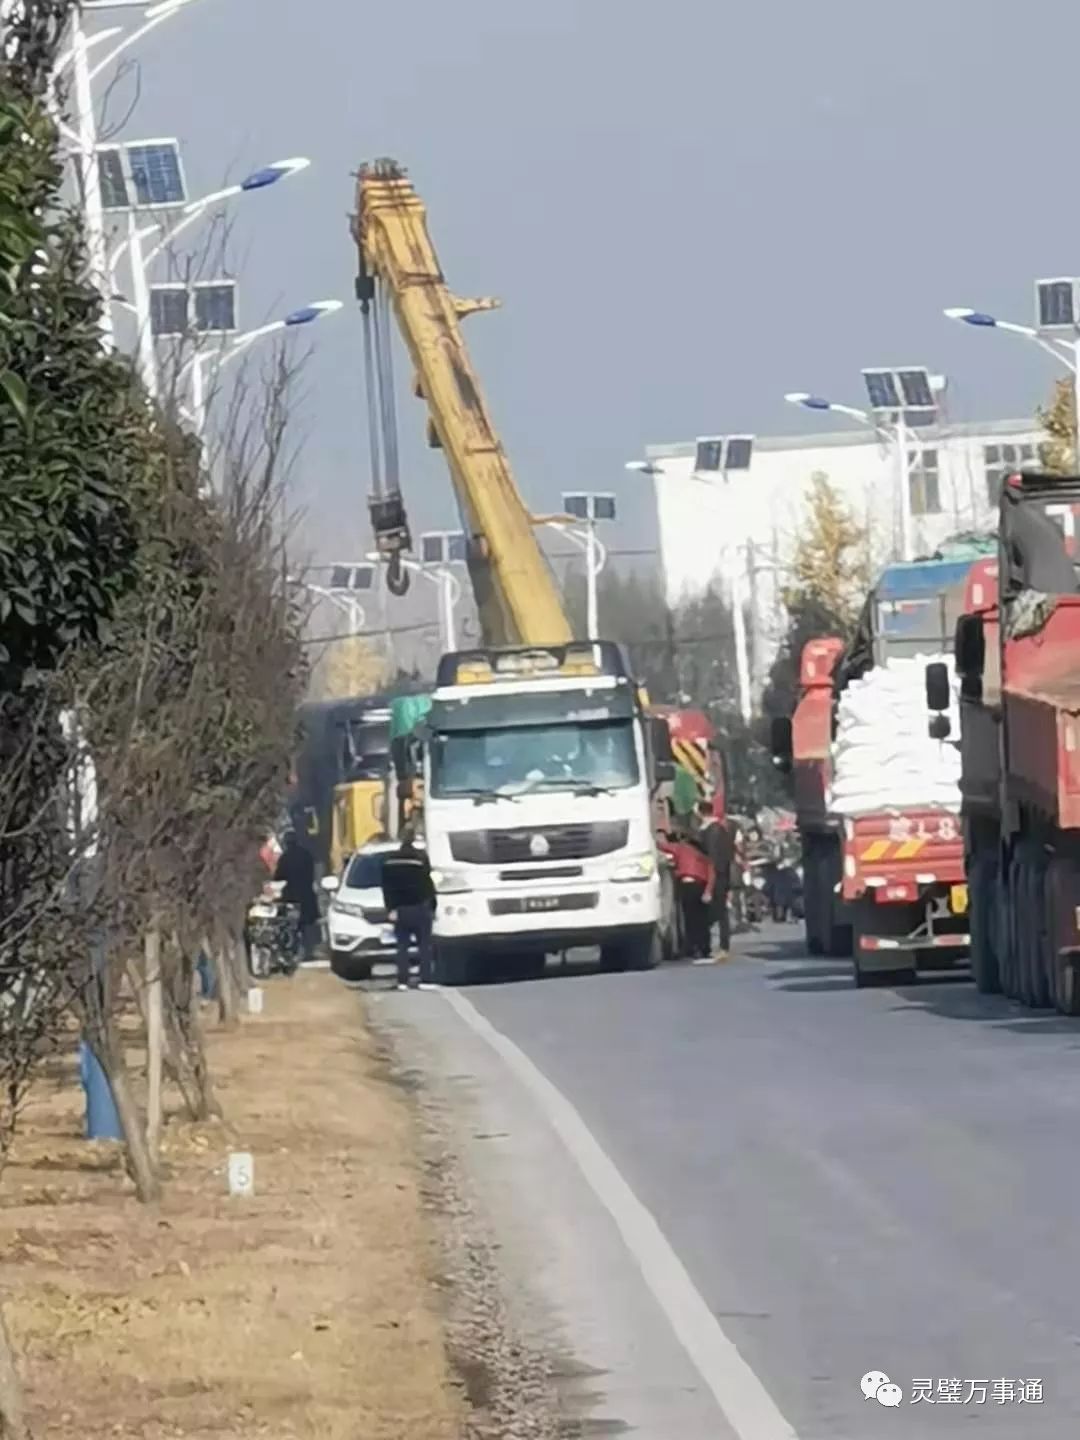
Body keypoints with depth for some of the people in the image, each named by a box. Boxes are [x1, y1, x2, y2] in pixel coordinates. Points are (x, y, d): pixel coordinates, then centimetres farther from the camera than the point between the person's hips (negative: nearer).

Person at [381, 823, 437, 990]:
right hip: (419, 907, -3)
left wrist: (391, 908, 4)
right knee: (425, 945, 2)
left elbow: (387, 887, 1)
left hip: (400, 908, 3)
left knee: (402, 945, 6)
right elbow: (428, 883, -7)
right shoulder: (420, 857, -10)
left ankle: (402, 981, 1)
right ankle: (426, 980, -4)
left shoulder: (391, 859, 1)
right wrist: (432, 906, 1)